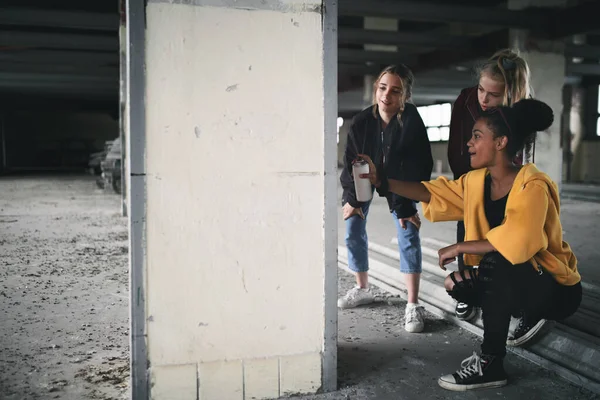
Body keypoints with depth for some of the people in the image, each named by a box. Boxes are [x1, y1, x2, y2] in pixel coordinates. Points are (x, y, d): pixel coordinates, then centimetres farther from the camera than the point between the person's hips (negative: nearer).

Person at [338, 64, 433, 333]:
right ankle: (362, 289, 22)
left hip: (399, 182, -2)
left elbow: (418, 166, -25)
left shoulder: (412, 122, -31)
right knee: (353, 231, 2)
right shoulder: (361, 121, -25)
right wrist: (352, 198, -13)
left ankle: (413, 305, -9)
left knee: (408, 235, -12)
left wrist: (405, 205, -26)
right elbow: (351, 162, -12)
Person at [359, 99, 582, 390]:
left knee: (495, 259, -32)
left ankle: (490, 364, -20)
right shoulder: (478, 181, -3)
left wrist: (459, 248, -28)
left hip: (557, 289, -7)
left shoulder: (532, 186, -27)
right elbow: (435, 192, 2)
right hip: (510, 280, 8)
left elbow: (515, 243, -39)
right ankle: (529, 315, 13)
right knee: (457, 284, -7)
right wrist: (383, 181, -4)